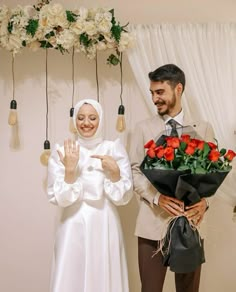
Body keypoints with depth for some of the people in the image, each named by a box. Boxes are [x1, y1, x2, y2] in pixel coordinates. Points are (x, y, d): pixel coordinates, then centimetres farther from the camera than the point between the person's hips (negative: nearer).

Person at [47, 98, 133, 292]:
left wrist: (114, 171, -17)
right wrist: (70, 170, -19)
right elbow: (58, 198, -6)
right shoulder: (63, 152, -1)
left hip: (105, 227, 1)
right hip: (74, 227, 0)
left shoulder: (115, 149, 0)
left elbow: (124, 197, -2)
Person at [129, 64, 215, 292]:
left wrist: (204, 200, -16)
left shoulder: (203, 129, 7)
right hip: (153, 223, -1)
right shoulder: (143, 128, 5)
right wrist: (157, 197, -17)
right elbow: (134, 172, 0)